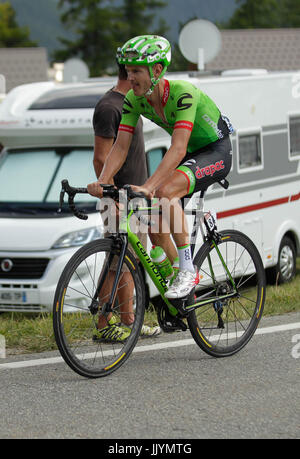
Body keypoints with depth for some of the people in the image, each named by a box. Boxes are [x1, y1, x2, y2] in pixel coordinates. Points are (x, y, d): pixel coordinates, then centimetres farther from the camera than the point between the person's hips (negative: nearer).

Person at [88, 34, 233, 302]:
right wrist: (102, 183, -31)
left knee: (165, 191, -32)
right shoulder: (134, 100, -11)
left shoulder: (182, 93, -32)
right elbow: (121, 147, -14)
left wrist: (148, 186, -51)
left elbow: (178, 149, -41)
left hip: (217, 152, -8)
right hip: (191, 153, 8)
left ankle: (188, 271, -23)